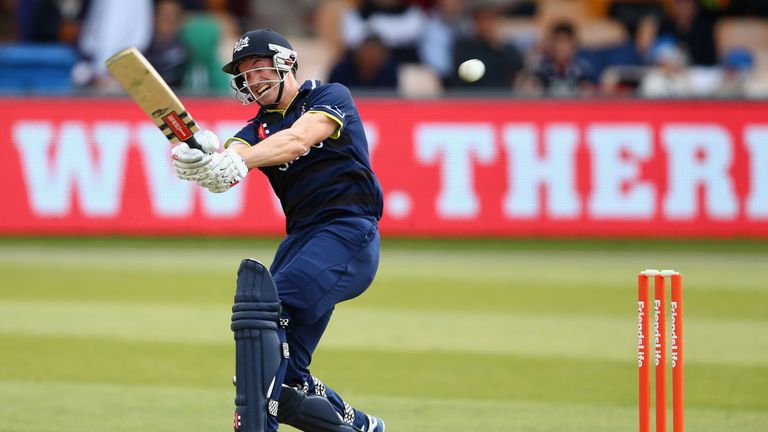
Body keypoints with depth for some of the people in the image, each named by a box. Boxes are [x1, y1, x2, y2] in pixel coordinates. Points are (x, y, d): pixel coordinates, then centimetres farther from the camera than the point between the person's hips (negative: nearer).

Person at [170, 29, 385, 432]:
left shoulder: (332, 97, 3)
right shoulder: (259, 127, 18)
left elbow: (298, 140, -18)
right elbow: (231, 157, -6)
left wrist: (238, 162, -35)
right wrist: (202, 162, -31)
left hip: (349, 232, -7)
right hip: (300, 238, 7)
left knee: (272, 305, -30)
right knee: (286, 382, 1)